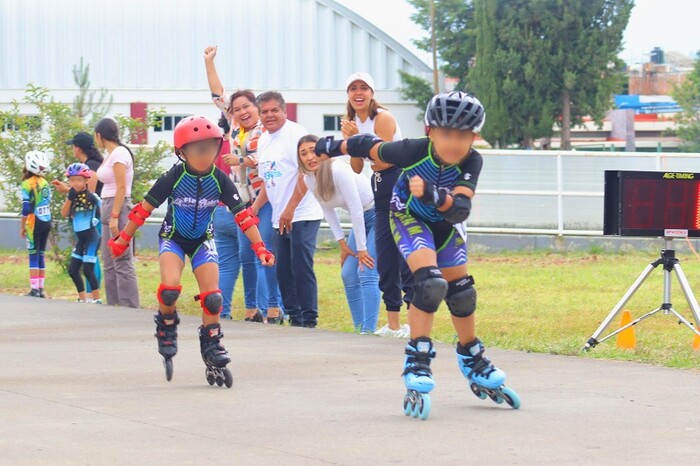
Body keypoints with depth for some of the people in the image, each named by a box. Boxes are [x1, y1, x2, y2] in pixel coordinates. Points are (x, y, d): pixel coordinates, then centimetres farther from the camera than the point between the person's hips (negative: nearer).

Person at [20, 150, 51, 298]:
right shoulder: (45, 183, 9)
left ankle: (35, 289, -9)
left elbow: (26, 208, -13)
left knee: (34, 255, -4)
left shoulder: (26, 185, -10)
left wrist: (22, 227, -5)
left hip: (34, 224, -6)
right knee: (41, 254, 11)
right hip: (47, 222, 6)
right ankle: (41, 288, 10)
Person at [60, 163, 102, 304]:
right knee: (72, 270, 8)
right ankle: (82, 299, 20)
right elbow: (64, 213, -3)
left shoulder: (90, 196, -10)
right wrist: (69, 198, -13)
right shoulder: (72, 196, 6)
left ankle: (97, 299, -1)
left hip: (91, 236, -7)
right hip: (80, 238, 7)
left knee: (87, 269, -11)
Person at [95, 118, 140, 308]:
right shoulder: (110, 155, 16)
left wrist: (114, 216, -20)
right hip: (108, 207, 10)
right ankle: (113, 304, 13)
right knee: (109, 264, 11)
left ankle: (130, 306, -11)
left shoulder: (119, 153, -11)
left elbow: (121, 188, -16)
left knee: (122, 263, -11)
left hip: (118, 207, -10)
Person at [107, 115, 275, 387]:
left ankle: (212, 347, 7)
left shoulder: (219, 180, -16)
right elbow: (145, 208, -12)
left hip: (202, 240, 2)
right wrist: (122, 240, -8)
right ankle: (166, 325, 4)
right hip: (173, 237, -2)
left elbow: (242, 215, -12)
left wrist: (259, 248, -18)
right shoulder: (174, 178, -21)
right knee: (170, 288, -25)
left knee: (212, 298, -9)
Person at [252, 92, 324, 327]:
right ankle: (294, 318, 18)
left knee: (301, 268, -10)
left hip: (302, 216, -9)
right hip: (281, 219, 9)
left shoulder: (295, 133, -11)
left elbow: (306, 173, -18)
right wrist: (254, 208, 10)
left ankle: (309, 320, -6)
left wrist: (289, 210, -21)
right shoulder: (263, 140, 15)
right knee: (283, 271, 10)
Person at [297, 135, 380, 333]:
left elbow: (356, 209, -23)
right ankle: (359, 328, 13)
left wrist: (362, 248, -19)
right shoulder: (309, 179, -2)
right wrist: (342, 243, 5)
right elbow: (328, 211, 10)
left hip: (377, 212, -9)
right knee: (348, 274, 6)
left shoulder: (338, 170, -25)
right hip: (361, 220, 9)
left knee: (367, 273, -17)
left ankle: (369, 330, -20)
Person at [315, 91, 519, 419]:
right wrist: (333, 146, 0)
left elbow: (460, 209, -39)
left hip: (445, 225, 4)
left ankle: (475, 364, 30)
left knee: (461, 292, 9)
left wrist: (432, 194, -58)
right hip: (409, 219, -4)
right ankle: (418, 363, -20)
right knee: (430, 283, -25)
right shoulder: (414, 151, -33)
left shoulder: (471, 162, -28)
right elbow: (371, 147, -16)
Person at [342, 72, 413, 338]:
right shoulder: (353, 122, 10)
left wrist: (357, 137, -19)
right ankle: (393, 323, 14)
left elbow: (381, 161, -18)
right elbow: (357, 169, 7)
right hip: (381, 187, 9)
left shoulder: (383, 118, -13)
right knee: (384, 258, 8)